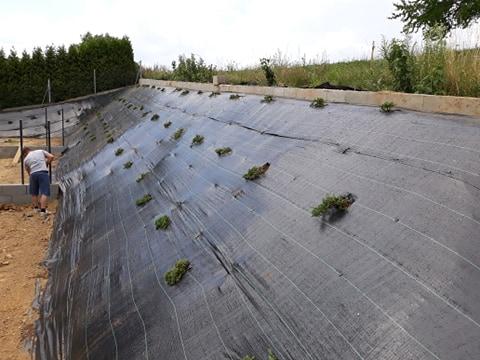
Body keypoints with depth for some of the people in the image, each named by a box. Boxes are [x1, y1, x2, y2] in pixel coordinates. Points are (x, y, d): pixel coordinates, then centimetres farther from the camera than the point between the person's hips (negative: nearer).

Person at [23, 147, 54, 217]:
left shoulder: (26, 159, 20)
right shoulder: (41, 151, 18)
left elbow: (28, 171, 22)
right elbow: (51, 157, 7)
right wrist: (46, 164, 18)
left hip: (33, 174, 2)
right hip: (43, 172, -2)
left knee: (34, 193, 19)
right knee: (44, 192, -7)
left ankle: (36, 208, 27)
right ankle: (43, 210, -16)